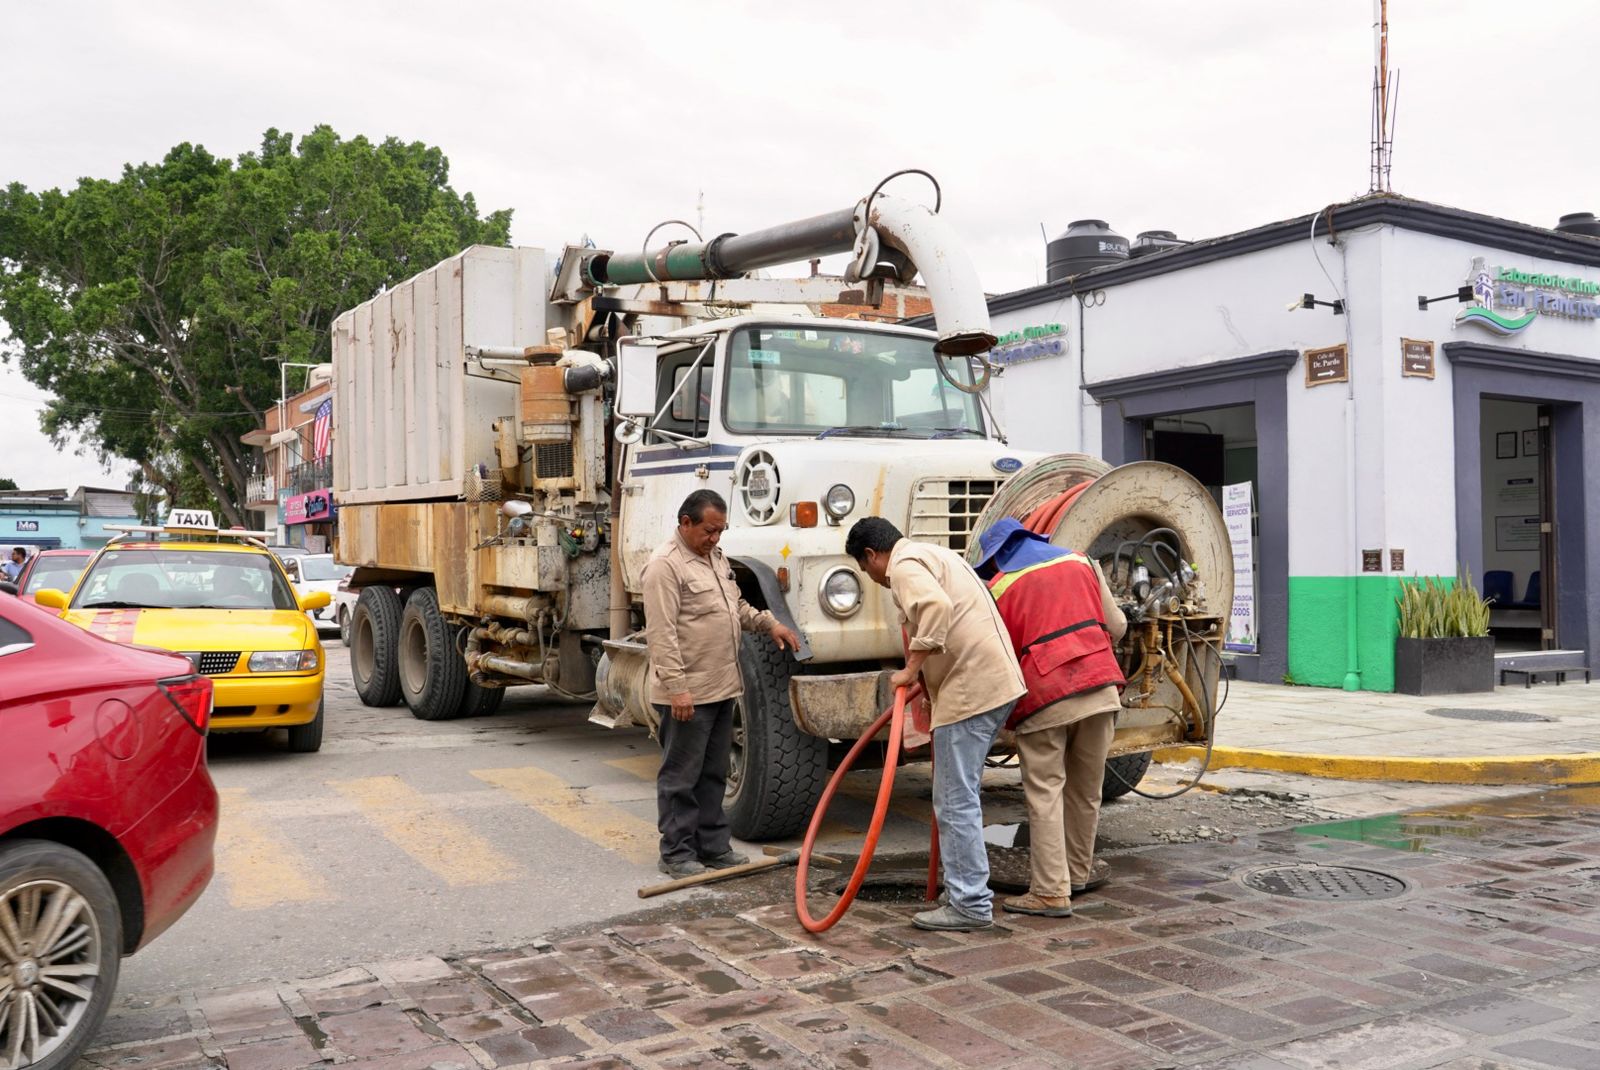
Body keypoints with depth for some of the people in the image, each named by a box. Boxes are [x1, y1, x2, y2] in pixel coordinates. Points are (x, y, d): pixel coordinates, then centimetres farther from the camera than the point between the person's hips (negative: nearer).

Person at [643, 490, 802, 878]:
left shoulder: (716, 557, 15)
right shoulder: (665, 565, -15)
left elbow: (737, 607, 29)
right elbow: (661, 633, -21)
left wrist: (770, 624, 15)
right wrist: (676, 686, -24)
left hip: (721, 687, 9)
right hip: (687, 693, -9)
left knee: (713, 774, 15)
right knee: (681, 777, 1)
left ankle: (713, 847, 24)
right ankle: (676, 854, 10)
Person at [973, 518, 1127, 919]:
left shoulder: (998, 587, 6)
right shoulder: (1082, 563, 16)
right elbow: (1116, 626, 17)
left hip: (1045, 697, -4)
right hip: (1100, 688, 4)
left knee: (1045, 794, 1)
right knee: (1085, 790, 16)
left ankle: (1051, 892, -2)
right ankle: (1079, 872, 30)